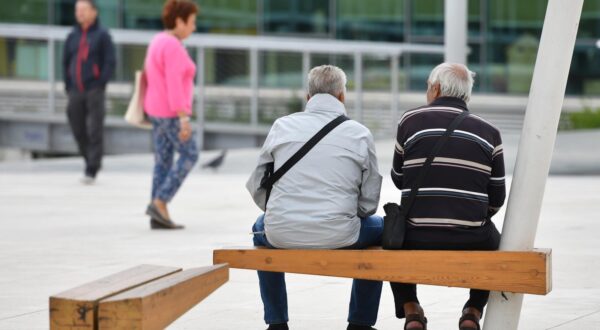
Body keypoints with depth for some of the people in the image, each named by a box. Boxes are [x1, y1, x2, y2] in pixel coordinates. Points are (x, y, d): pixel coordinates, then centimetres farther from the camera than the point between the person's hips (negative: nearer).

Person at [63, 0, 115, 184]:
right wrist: (68, 87, 9)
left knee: (94, 131, -7)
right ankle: (92, 162, 20)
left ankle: (92, 170, -7)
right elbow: (65, 62, 18)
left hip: (94, 91, -5)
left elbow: (110, 62, -4)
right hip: (75, 91, 5)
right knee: (78, 131, 5)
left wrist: (100, 85, -11)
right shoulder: (72, 36, 12)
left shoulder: (102, 35, -1)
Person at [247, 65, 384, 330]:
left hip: (282, 235, 2)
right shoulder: (359, 134, 1)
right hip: (339, 237, -2)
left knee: (261, 230, 38)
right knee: (379, 228, 31)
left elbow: (257, 188, 9)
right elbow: (369, 202, 2)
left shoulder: (282, 126, 5)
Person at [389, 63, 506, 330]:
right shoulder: (489, 132, 3)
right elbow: (496, 199, 6)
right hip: (471, 245, 1)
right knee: (492, 237, 35)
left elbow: (398, 179, 11)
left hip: (417, 241, -1)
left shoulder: (411, 121, 0)